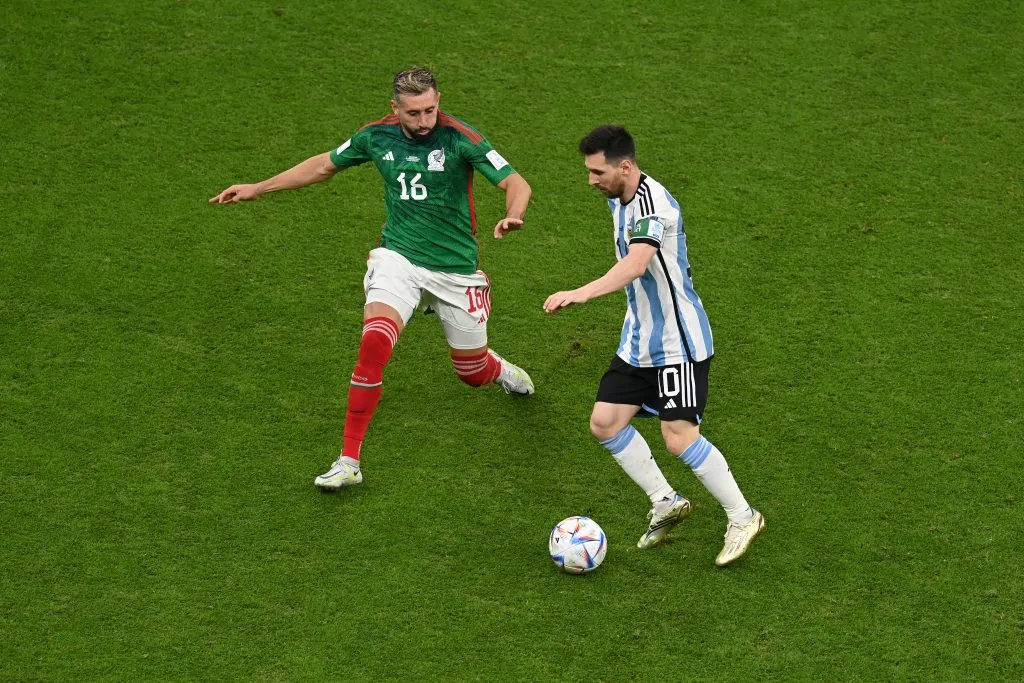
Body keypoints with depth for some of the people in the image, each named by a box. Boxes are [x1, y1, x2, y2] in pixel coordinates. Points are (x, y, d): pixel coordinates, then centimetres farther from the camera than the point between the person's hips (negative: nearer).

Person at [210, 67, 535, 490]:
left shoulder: (459, 137, -16)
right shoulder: (378, 136, -4)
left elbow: (515, 183, -19)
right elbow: (324, 165, 13)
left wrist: (512, 216, -43)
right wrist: (258, 189, 14)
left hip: (455, 269, -1)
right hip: (398, 259, 1)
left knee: (472, 374, 11)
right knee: (374, 344, -24)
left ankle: (500, 370, 53)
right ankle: (349, 461, -16)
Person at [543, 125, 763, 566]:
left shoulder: (652, 201, -24)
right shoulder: (619, 199, 7)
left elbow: (637, 263, -41)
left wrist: (581, 294, -51)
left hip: (679, 341, -9)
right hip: (639, 338, 9)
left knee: (679, 437, -11)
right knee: (605, 422, 4)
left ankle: (742, 517, 8)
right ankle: (666, 503, 19)